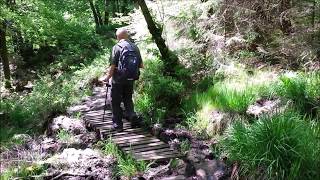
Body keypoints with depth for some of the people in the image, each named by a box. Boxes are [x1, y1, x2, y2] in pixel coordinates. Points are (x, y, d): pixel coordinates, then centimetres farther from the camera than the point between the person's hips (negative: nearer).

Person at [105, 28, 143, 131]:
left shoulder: (117, 47, -12)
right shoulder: (135, 47, 2)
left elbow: (112, 66, -15)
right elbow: (141, 65, 5)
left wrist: (108, 77, -1)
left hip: (118, 80, -4)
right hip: (131, 79, 5)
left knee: (116, 101, 8)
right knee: (128, 99, 23)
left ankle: (118, 124, 12)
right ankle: (132, 115, 7)